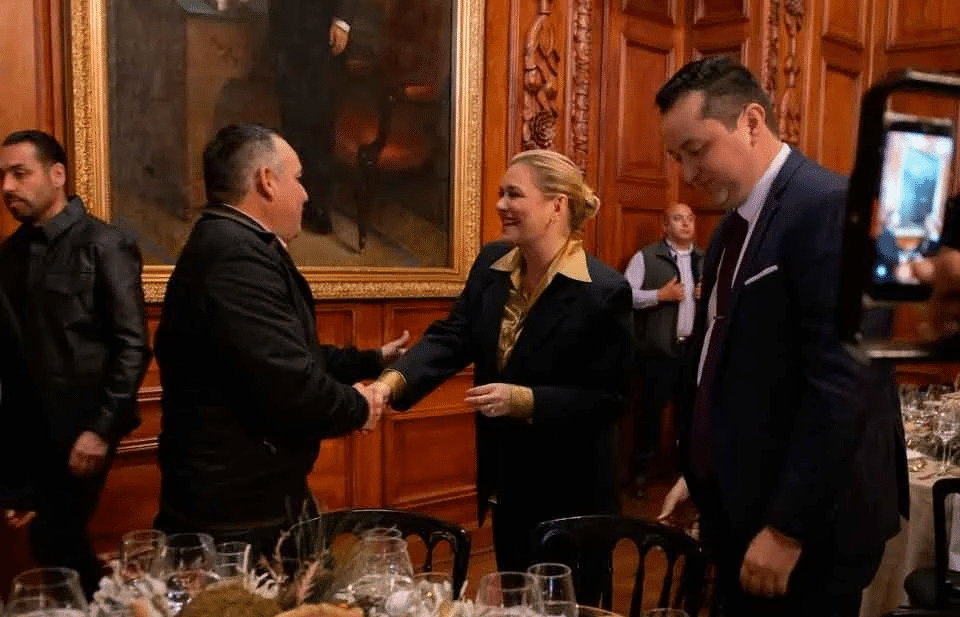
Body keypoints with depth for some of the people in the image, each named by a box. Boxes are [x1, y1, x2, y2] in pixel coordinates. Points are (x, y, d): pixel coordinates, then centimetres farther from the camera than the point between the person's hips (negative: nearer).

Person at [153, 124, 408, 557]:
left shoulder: (234, 245, 10)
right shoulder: (236, 254, -25)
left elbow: (290, 357, 19)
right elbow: (290, 386, -31)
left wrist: (372, 360, 24)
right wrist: (357, 407, -12)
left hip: (248, 495, 10)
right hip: (237, 512, -10)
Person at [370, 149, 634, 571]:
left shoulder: (604, 291, -19)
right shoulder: (491, 265, 0)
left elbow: (606, 398, -18)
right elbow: (451, 337, -7)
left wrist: (521, 399, -29)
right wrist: (391, 382, -24)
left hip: (571, 497, -6)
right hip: (507, 487, 6)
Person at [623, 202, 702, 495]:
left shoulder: (704, 260, 12)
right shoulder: (646, 257, -4)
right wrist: (660, 295, -19)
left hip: (695, 347, 5)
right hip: (659, 349, -4)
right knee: (651, 408, 3)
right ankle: (641, 469, 17)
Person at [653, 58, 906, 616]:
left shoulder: (831, 207, -17)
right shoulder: (736, 223, 11)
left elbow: (844, 382, -23)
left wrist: (787, 528, -21)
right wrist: (700, 475, 11)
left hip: (808, 522, -8)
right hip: (741, 508, 8)